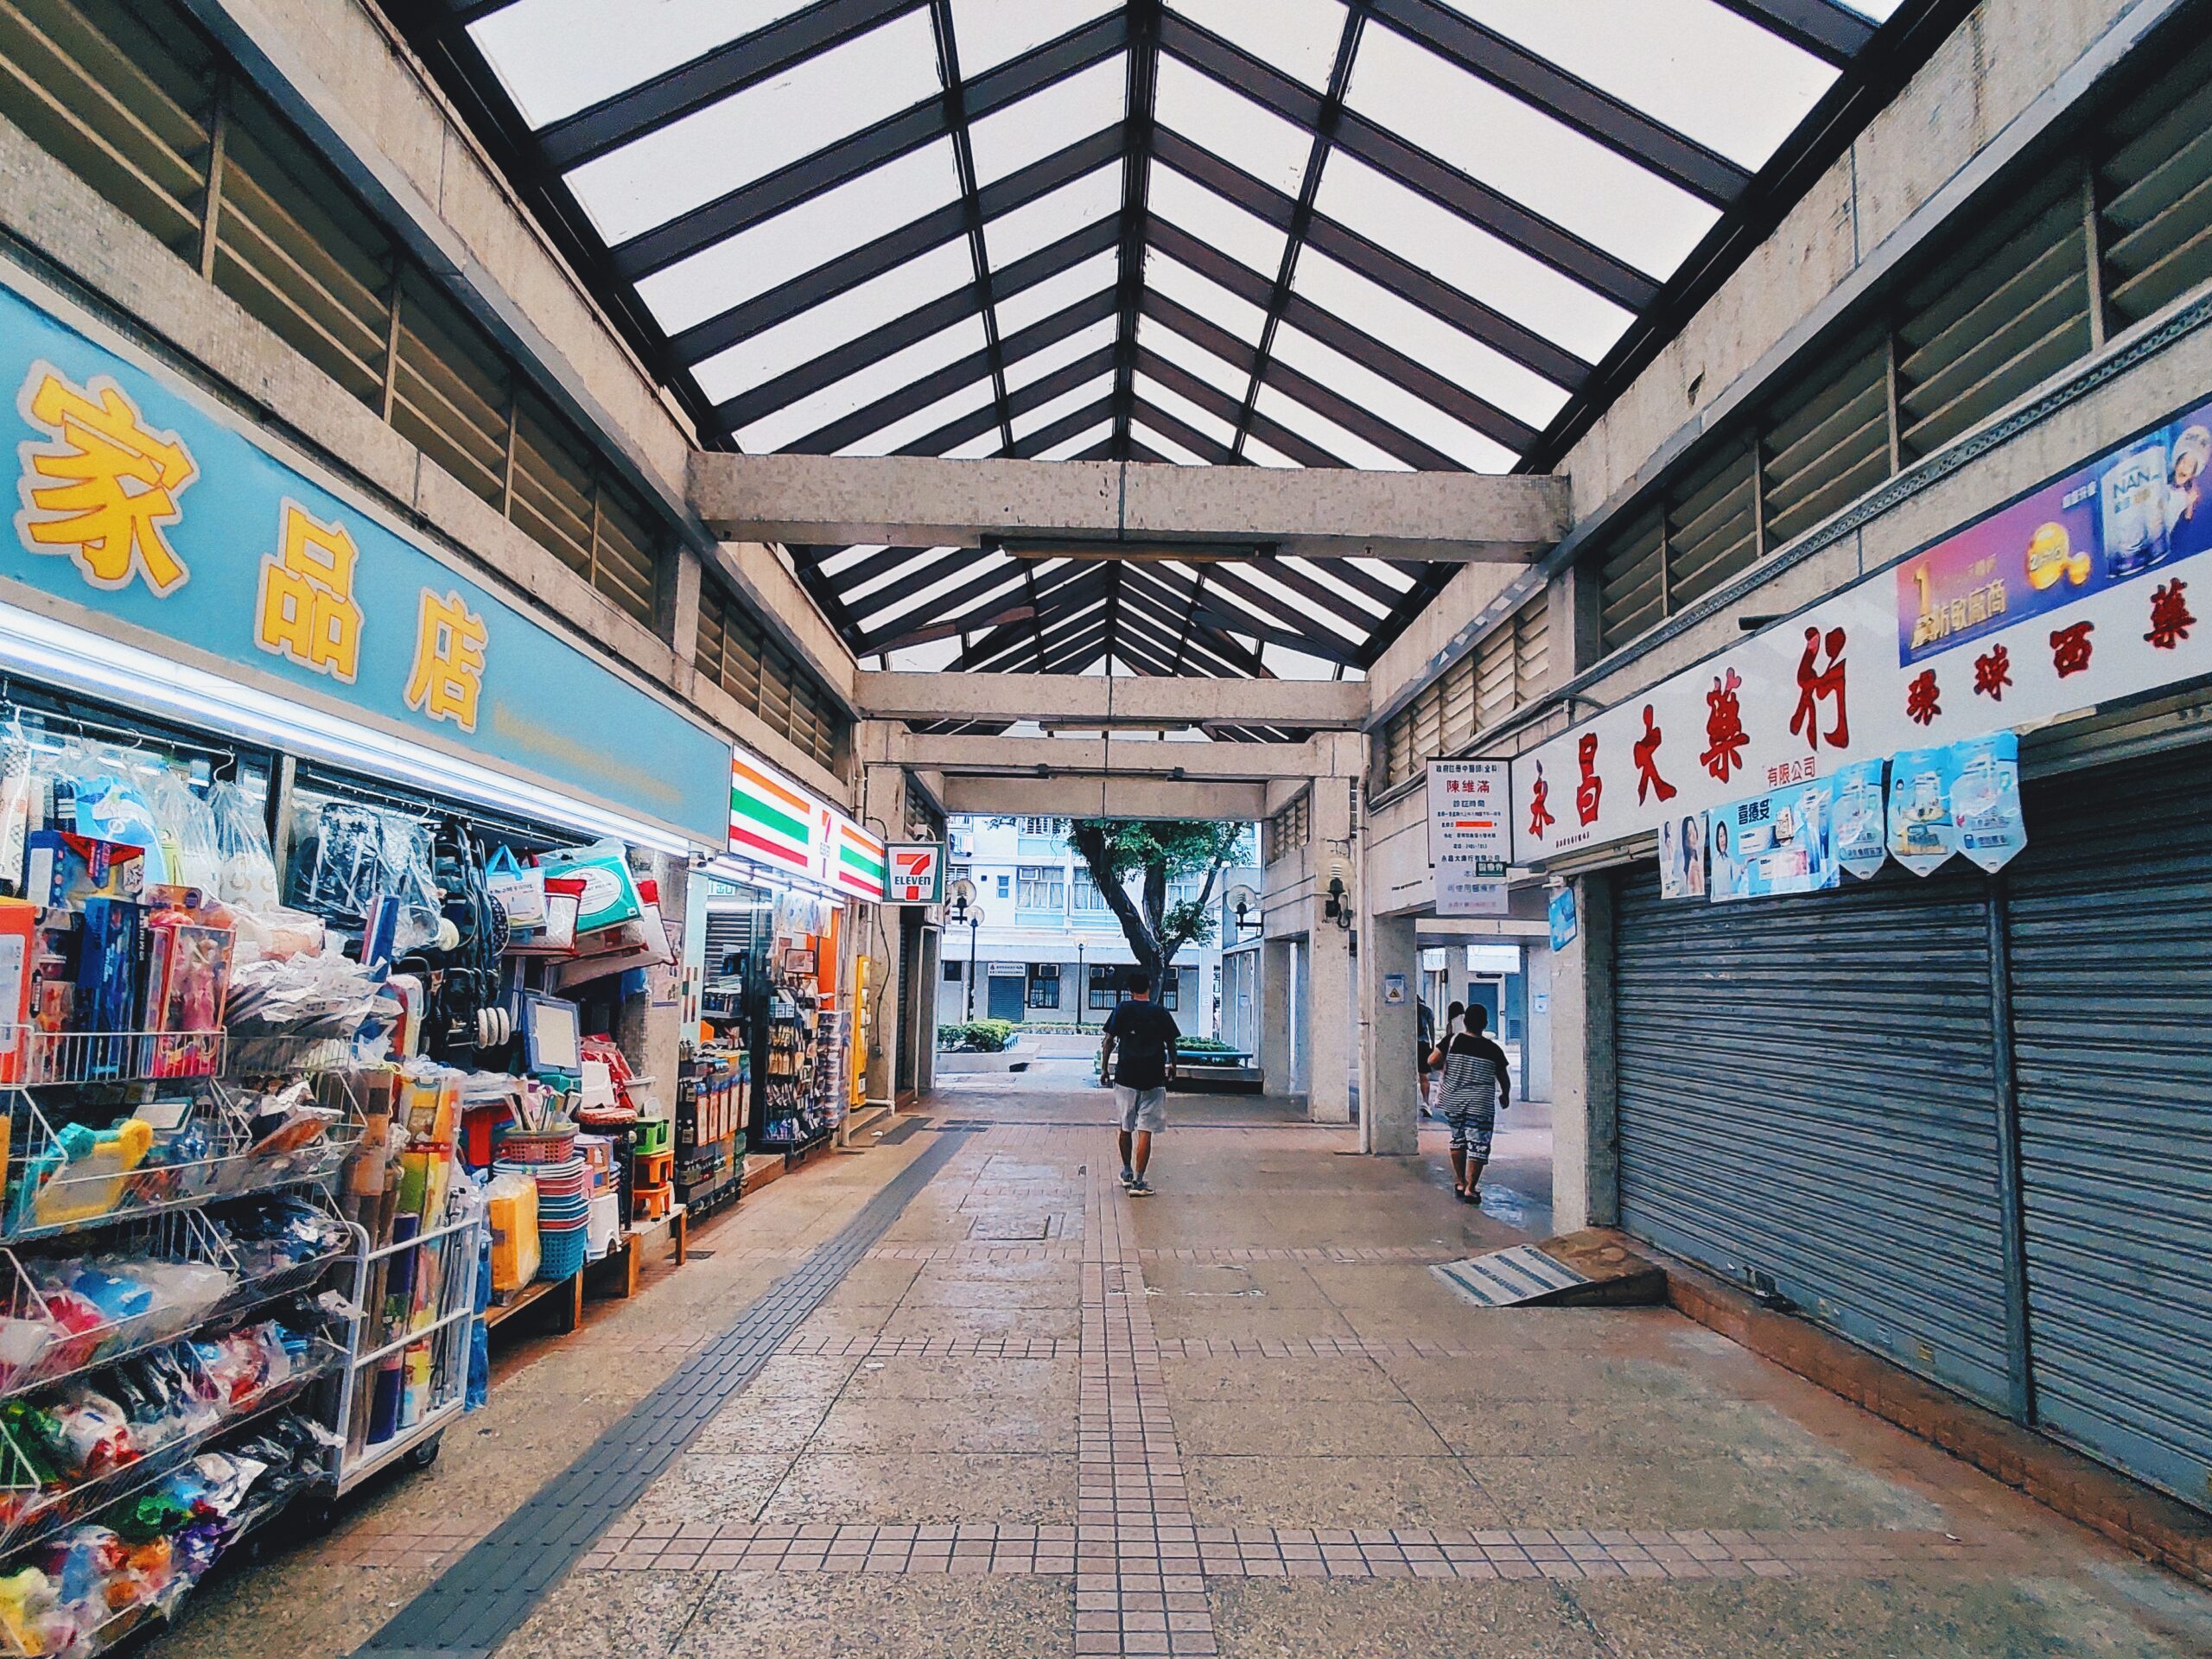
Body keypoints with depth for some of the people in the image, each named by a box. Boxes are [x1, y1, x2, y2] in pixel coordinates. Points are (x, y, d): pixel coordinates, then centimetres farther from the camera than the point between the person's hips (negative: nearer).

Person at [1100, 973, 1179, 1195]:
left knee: (1126, 1128, 17)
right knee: (1145, 1131, 0)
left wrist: (1104, 1069, 6)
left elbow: (1109, 1041, -3)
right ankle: (1138, 1181, -3)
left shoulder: (1122, 1010, 0)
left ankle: (1127, 1173, 28)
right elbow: (1171, 1045, 7)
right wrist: (1172, 1068, 23)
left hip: (1126, 1078, 1)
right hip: (1153, 1080, -1)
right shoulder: (1161, 1013, 2)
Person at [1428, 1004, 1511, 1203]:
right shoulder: (1493, 1050, -6)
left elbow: (1432, 1061, -10)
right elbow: (1504, 1078, 3)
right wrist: (1505, 1095, 23)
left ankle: (1459, 1183, 24)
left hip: (1452, 1102, 3)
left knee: (1458, 1140, 19)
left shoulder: (1452, 1041, -6)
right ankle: (1470, 1189, 2)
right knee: (1478, 1146, 3)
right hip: (1480, 1105, -3)